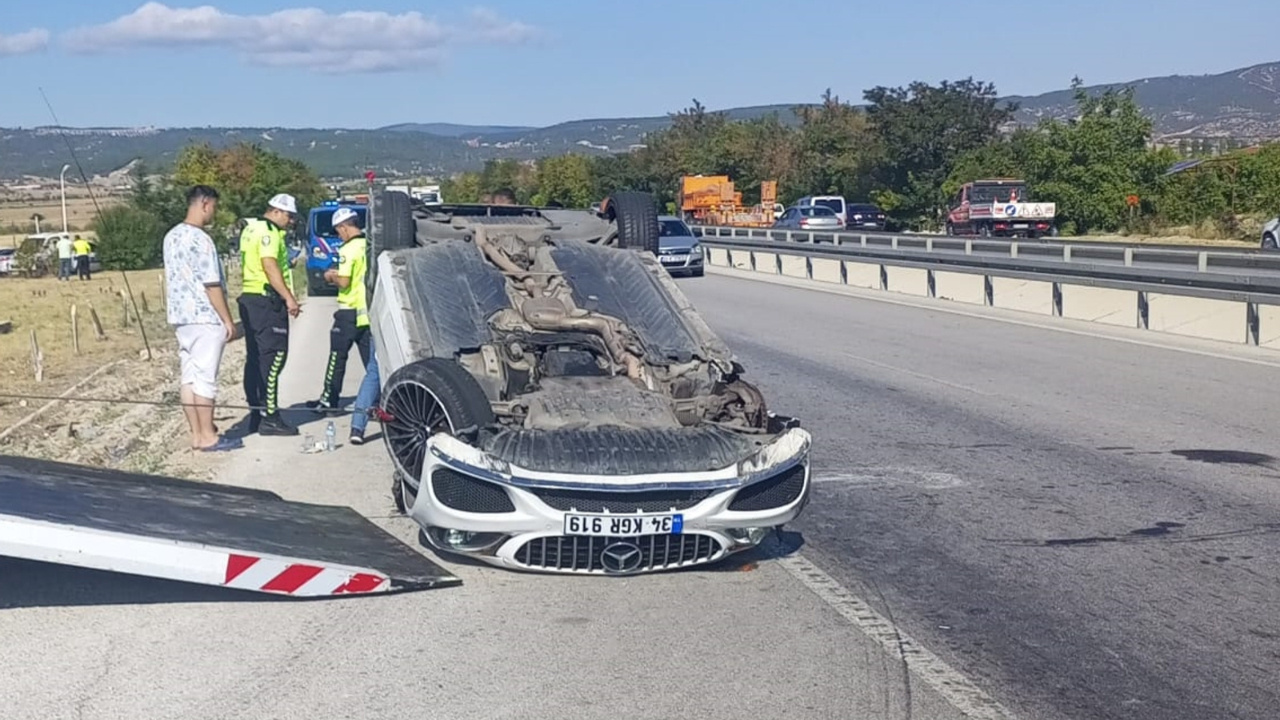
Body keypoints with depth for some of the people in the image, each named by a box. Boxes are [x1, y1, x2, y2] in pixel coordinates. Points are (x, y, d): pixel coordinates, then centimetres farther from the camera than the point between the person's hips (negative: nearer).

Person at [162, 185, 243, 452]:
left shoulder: (171, 237, 11)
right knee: (205, 378, -3)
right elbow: (211, 285, -18)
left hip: (181, 316, 9)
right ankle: (208, 437, 2)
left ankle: (197, 434, 14)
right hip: (205, 317, -9)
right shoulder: (200, 240, -17)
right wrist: (228, 320, -12)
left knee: (189, 377, 9)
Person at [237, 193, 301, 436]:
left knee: (256, 358, 12)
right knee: (273, 358, -10)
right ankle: (269, 418, -12)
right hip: (267, 301, -11)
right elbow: (270, 266, -22)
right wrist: (289, 297, -26)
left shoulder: (251, 229, 20)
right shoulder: (268, 232, -12)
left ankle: (257, 414, 17)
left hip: (250, 299, 11)